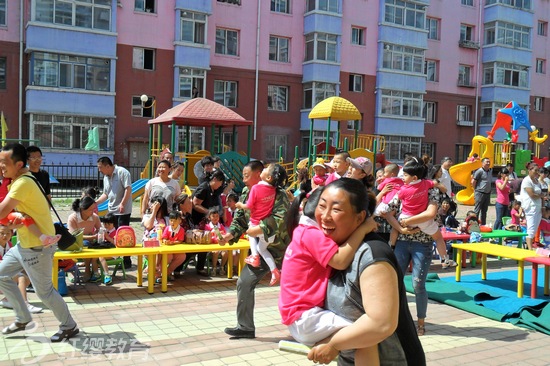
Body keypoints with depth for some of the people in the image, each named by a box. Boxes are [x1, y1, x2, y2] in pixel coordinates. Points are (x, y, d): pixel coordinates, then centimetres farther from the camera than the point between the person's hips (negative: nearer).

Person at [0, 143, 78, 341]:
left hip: (38, 247, -10)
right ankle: (22, 318, 27)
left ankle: (69, 326, 18)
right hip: (25, 243, 10)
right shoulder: (20, 180, 9)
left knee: (44, 291, 0)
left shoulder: (23, 183, -24)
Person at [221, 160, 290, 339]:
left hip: (280, 247, -7)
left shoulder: (277, 193, -17)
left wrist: (260, 228, -37)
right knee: (244, 283, 2)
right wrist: (229, 235, -10)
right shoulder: (246, 193, 5)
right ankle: (245, 327, 14)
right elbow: (240, 219, 7)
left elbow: (281, 218, -31)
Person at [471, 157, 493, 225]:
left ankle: (483, 225, 19)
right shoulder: (479, 171, -11)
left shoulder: (490, 171, 11)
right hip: (480, 193, -7)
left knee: (484, 211, 13)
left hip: (487, 193, 7)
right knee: (477, 210, -4)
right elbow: (473, 182, -10)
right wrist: (476, 190, -2)